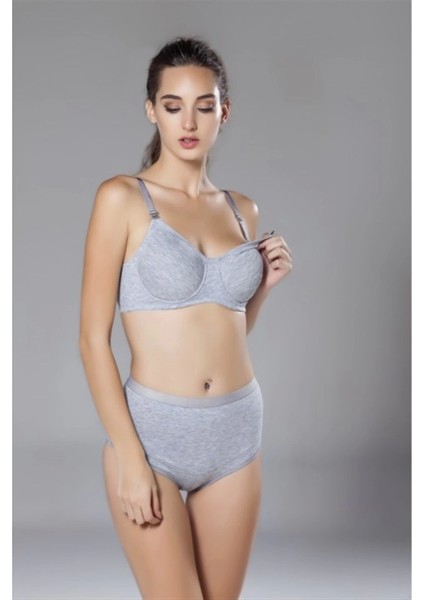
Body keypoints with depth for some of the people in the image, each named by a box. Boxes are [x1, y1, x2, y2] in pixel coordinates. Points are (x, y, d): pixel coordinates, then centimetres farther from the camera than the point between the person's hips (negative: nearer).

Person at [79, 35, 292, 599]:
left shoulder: (242, 209, 10)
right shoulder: (122, 198, -5)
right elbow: (93, 336, -9)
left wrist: (263, 285, 1)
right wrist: (128, 455, -14)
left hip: (237, 431, 5)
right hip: (153, 430, -5)